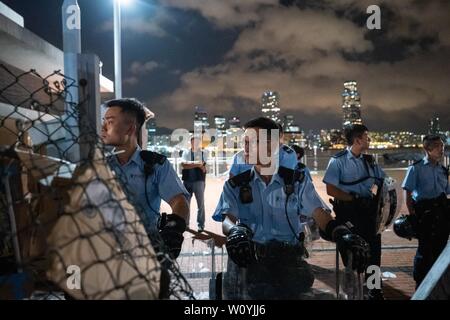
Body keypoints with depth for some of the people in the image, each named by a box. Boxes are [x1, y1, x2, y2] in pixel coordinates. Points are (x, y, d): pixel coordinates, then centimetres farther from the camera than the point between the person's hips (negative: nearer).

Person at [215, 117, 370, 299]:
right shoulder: (235, 185, 12)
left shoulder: (297, 182, 13)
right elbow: (227, 219, -1)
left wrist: (342, 234, -17)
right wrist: (235, 230, -25)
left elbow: (320, 214, 3)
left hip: (288, 256, 1)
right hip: (248, 257, -1)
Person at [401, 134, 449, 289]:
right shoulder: (416, 168, -3)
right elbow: (408, 193, -4)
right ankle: (420, 284, 16)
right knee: (425, 249, -1)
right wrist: (412, 214, -9)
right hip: (424, 211, -5)